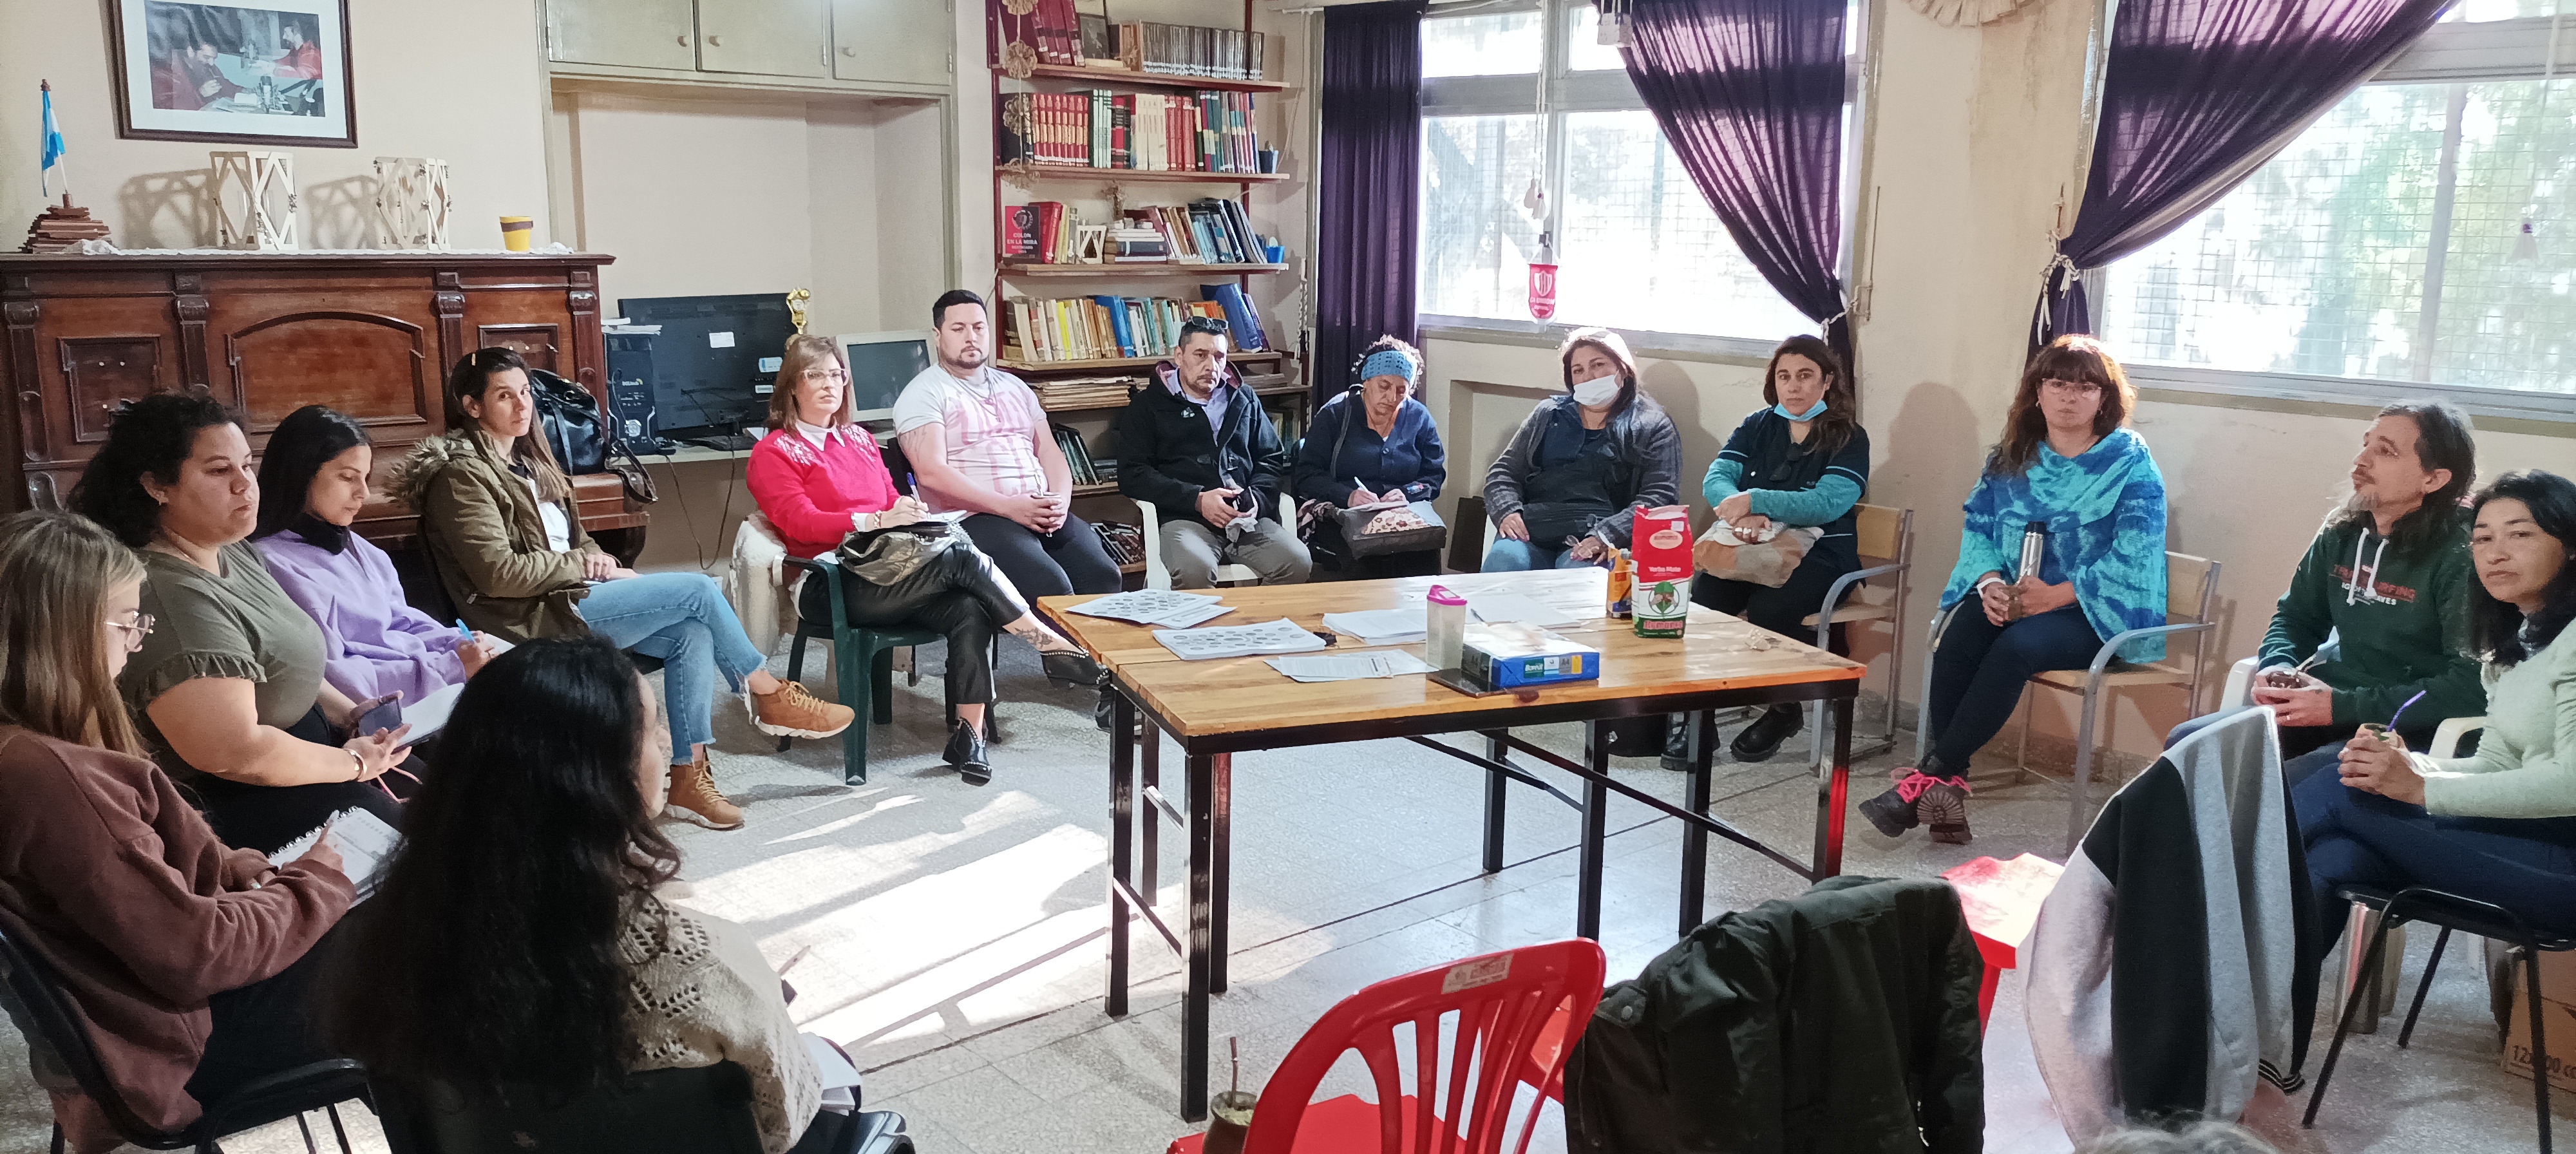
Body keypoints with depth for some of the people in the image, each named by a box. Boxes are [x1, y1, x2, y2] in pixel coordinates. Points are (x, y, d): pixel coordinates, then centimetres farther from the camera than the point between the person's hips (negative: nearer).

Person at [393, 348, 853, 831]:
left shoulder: (525, 460, 20)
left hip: (569, 597, 9)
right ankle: (770, 698, 2)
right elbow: (499, 574, -18)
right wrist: (583, 564, -10)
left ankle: (689, 775, -12)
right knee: (698, 589, -15)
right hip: (537, 621, -9)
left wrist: (600, 562, 2)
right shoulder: (462, 475, -9)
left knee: (692, 633, -14)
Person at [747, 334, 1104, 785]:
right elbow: (800, 521, -8)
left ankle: (969, 734, -27)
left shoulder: (859, 439, 27)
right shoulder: (774, 452, 6)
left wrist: (909, 508, 0)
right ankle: (1048, 642, -18)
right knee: (960, 557, -27)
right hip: (830, 587, -6)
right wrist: (877, 519, -23)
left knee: (969, 610, -27)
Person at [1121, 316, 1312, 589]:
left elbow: (1273, 458, 24)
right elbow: (1132, 475, 2)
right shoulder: (1149, 405, 12)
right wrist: (1198, 500, -11)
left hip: (1249, 518, 4)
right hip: (1184, 518, -3)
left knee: (1298, 562, -25)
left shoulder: (1245, 400, 25)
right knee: (1194, 571, -37)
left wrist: (1257, 497, 0)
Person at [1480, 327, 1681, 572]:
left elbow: (1660, 497, -1)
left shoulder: (1653, 428, 12)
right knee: (1502, 563, -31)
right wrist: (1507, 512, -1)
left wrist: (1605, 537, -17)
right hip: (1531, 532, 3)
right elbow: (1504, 472, 22)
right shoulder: (1548, 414, 25)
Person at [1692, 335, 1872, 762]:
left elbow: (1827, 503, -17)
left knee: (1768, 608, -33)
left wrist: (1755, 500, -27)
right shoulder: (1757, 427, 13)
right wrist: (1741, 513, -23)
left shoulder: (1849, 438, 0)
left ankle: (1785, 711, -8)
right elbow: (1716, 479, 0)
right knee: (1700, 599, -26)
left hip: (1820, 555, -3)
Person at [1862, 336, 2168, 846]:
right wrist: (1990, 582, -12)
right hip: (2015, 595, 4)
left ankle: (1930, 776, -32)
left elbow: (2133, 558, -12)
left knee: (2015, 646, -34)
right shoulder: (2012, 456, 12)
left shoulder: (2131, 463, -3)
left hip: (2101, 611, -4)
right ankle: (1949, 787, -31)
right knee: (1959, 637, -29)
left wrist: (2055, 595, -21)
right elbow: (1978, 526, 10)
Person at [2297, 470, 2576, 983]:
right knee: (2334, 859, -18)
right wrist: (2403, 765, -5)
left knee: (2341, 796, -16)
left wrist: (2421, 787, -21)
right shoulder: (2513, 646, 19)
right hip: (2524, 840, 8)